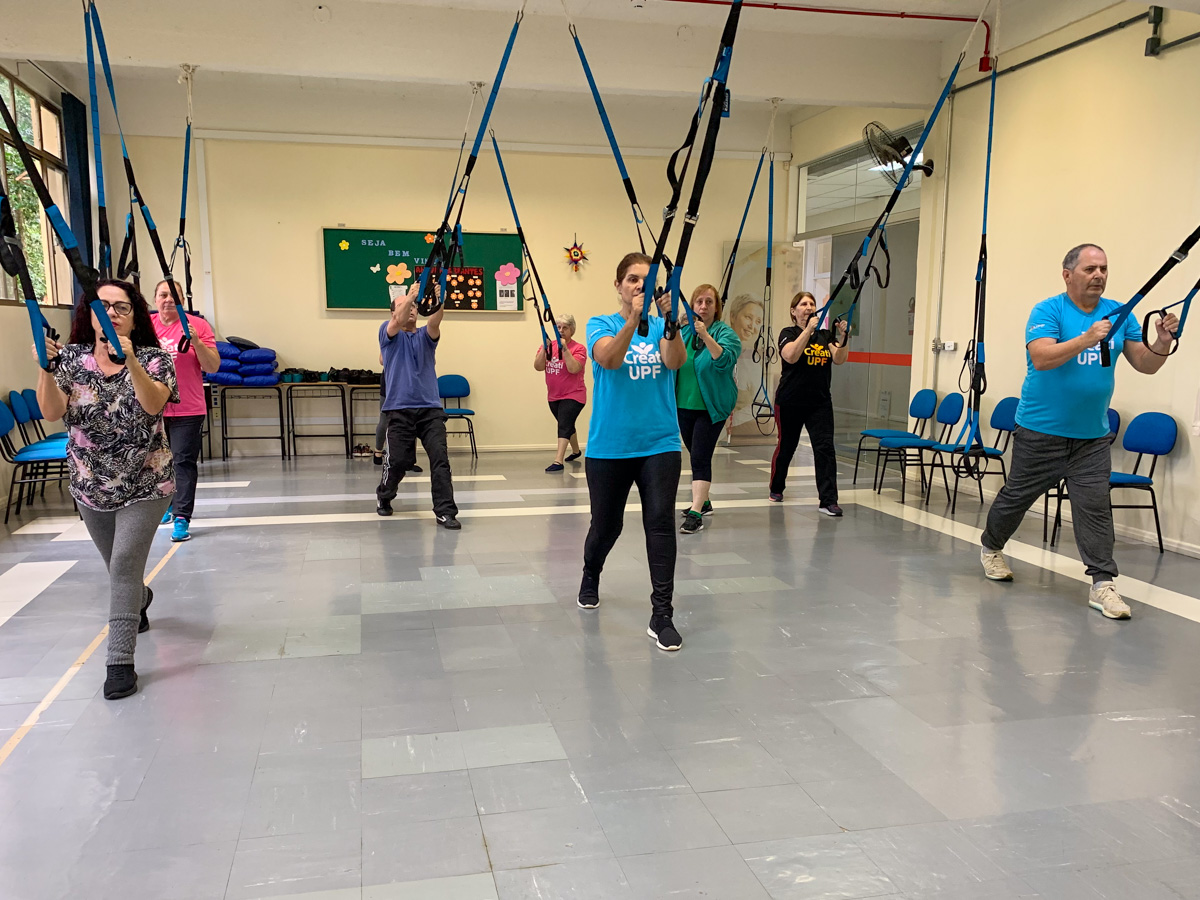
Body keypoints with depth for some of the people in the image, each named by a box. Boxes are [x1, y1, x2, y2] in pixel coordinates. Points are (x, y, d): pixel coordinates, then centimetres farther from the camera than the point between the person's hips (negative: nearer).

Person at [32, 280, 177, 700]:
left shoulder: (153, 358, -11)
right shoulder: (72, 358, -4)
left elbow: (153, 404, -30)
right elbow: (52, 412, -16)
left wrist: (130, 360, -45)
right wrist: (46, 368, -32)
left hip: (144, 485, -4)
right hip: (91, 487, 4)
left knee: (124, 566, -13)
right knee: (119, 567, 20)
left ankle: (120, 662, -7)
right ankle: (141, 600, 54)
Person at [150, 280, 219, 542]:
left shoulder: (198, 325, -4)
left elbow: (213, 367, -6)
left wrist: (196, 342, -19)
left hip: (186, 410, -4)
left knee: (183, 462, -6)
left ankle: (182, 518, -6)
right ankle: (166, 505, 37)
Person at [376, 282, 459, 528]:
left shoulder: (426, 335, 14)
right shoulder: (388, 333, 9)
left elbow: (435, 321, -9)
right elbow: (398, 321, -15)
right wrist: (411, 295, -29)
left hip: (431, 408, 2)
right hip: (399, 409, -2)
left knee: (440, 458, -11)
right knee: (398, 460, 1)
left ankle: (445, 511, -10)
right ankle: (383, 497, 30)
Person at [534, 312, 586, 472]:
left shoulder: (578, 348, -10)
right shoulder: (548, 346, 3)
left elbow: (573, 368, -24)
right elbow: (538, 367, -8)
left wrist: (565, 349, -26)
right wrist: (544, 348, -19)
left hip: (573, 395, -6)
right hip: (554, 396, 6)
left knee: (564, 426, -18)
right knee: (567, 426, 22)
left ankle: (558, 461, -25)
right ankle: (576, 451, 45)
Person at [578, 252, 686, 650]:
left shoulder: (662, 327, 4)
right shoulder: (601, 325, 0)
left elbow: (675, 361, -16)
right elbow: (608, 359, -22)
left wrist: (670, 321, -33)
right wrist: (633, 319, -36)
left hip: (659, 444, 1)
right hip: (609, 447, 0)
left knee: (661, 523, -12)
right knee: (606, 525, 14)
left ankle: (662, 615, -6)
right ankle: (591, 576, 45)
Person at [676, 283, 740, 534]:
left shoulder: (725, 332, -8)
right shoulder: (683, 330, 5)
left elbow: (724, 359, -27)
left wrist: (706, 336, -37)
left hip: (711, 407, -5)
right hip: (684, 405, 6)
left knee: (700, 457, -11)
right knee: (695, 456, 17)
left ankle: (696, 513, -12)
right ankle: (703, 501, 33)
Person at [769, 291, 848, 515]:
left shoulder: (825, 335, 8)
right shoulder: (788, 333, -3)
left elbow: (839, 359, -6)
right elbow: (791, 356, -24)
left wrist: (843, 336, -20)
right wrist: (808, 329, -28)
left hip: (820, 402, 3)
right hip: (790, 402, -3)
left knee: (825, 447, -9)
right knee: (786, 446, 11)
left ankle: (828, 501, -10)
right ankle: (776, 489, 33)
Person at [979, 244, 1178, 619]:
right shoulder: (1047, 311, -10)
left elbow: (1145, 365, 3)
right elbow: (1041, 358, -25)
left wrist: (1162, 343, -17)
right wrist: (1086, 339, -37)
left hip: (1092, 435, 4)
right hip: (1041, 430, -3)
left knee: (1095, 505, -3)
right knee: (1016, 495, 10)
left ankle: (1103, 584, 1)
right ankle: (991, 548, 34)